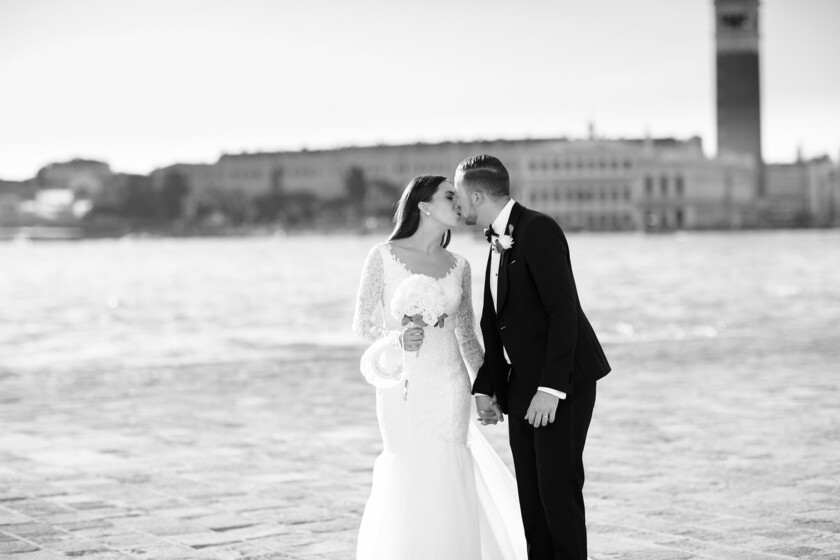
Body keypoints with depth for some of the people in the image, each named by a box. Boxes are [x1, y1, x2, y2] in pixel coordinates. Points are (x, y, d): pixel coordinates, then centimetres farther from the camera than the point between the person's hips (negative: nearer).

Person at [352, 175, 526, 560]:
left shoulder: (458, 267, 6)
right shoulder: (383, 256, -4)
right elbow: (362, 323, -2)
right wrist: (397, 337, -21)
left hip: (448, 387, 2)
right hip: (401, 385, -2)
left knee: (446, 479, -2)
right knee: (408, 478, 1)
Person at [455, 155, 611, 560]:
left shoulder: (538, 230, -13)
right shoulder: (498, 241, 15)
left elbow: (564, 311, -20)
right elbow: (493, 324, 17)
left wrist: (550, 388, -24)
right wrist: (485, 388, 7)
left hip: (561, 385, -9)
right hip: (522, 386, 9)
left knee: (558, 487, -8)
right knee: (530, 491, 9)